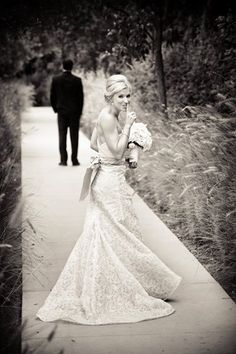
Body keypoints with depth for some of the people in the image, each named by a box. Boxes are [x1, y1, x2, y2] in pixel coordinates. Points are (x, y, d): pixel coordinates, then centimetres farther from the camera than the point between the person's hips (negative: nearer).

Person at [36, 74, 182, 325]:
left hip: (109, 180, 10)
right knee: (119, 237, -1)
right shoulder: (108, 118, -18)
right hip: (110, 183, -10)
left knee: (105, 237, 15)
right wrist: (127, 126, -17)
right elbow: (117, 151, -20)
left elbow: (94, 144, 18)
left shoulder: (108, 116, 10)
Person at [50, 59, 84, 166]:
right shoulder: (77, 80, -5)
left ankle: (63, 160, 0)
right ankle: (74, 160, 4)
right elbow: (81, 97, -2)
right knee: (74, 136, 4)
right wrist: (79, 112, 7)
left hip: (61, 112, 1)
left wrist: (55, 109, 14)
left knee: (62, 136, 3)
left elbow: (52, 96, 2)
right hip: (74, 112, -1)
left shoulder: (56, 79, -2)